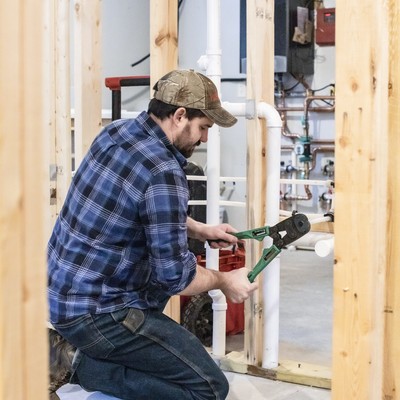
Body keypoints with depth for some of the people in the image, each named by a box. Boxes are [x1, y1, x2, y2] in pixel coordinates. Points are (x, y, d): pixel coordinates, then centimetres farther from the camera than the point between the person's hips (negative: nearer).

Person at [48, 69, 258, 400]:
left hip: (61, 291, 9)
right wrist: (223, 281, 0)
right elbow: (174, 276, -18)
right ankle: (94, 370, -5)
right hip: (94, 313, -9)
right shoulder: (164, 174, -24)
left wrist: (199, 230, 18)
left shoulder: (117, 130, 3)